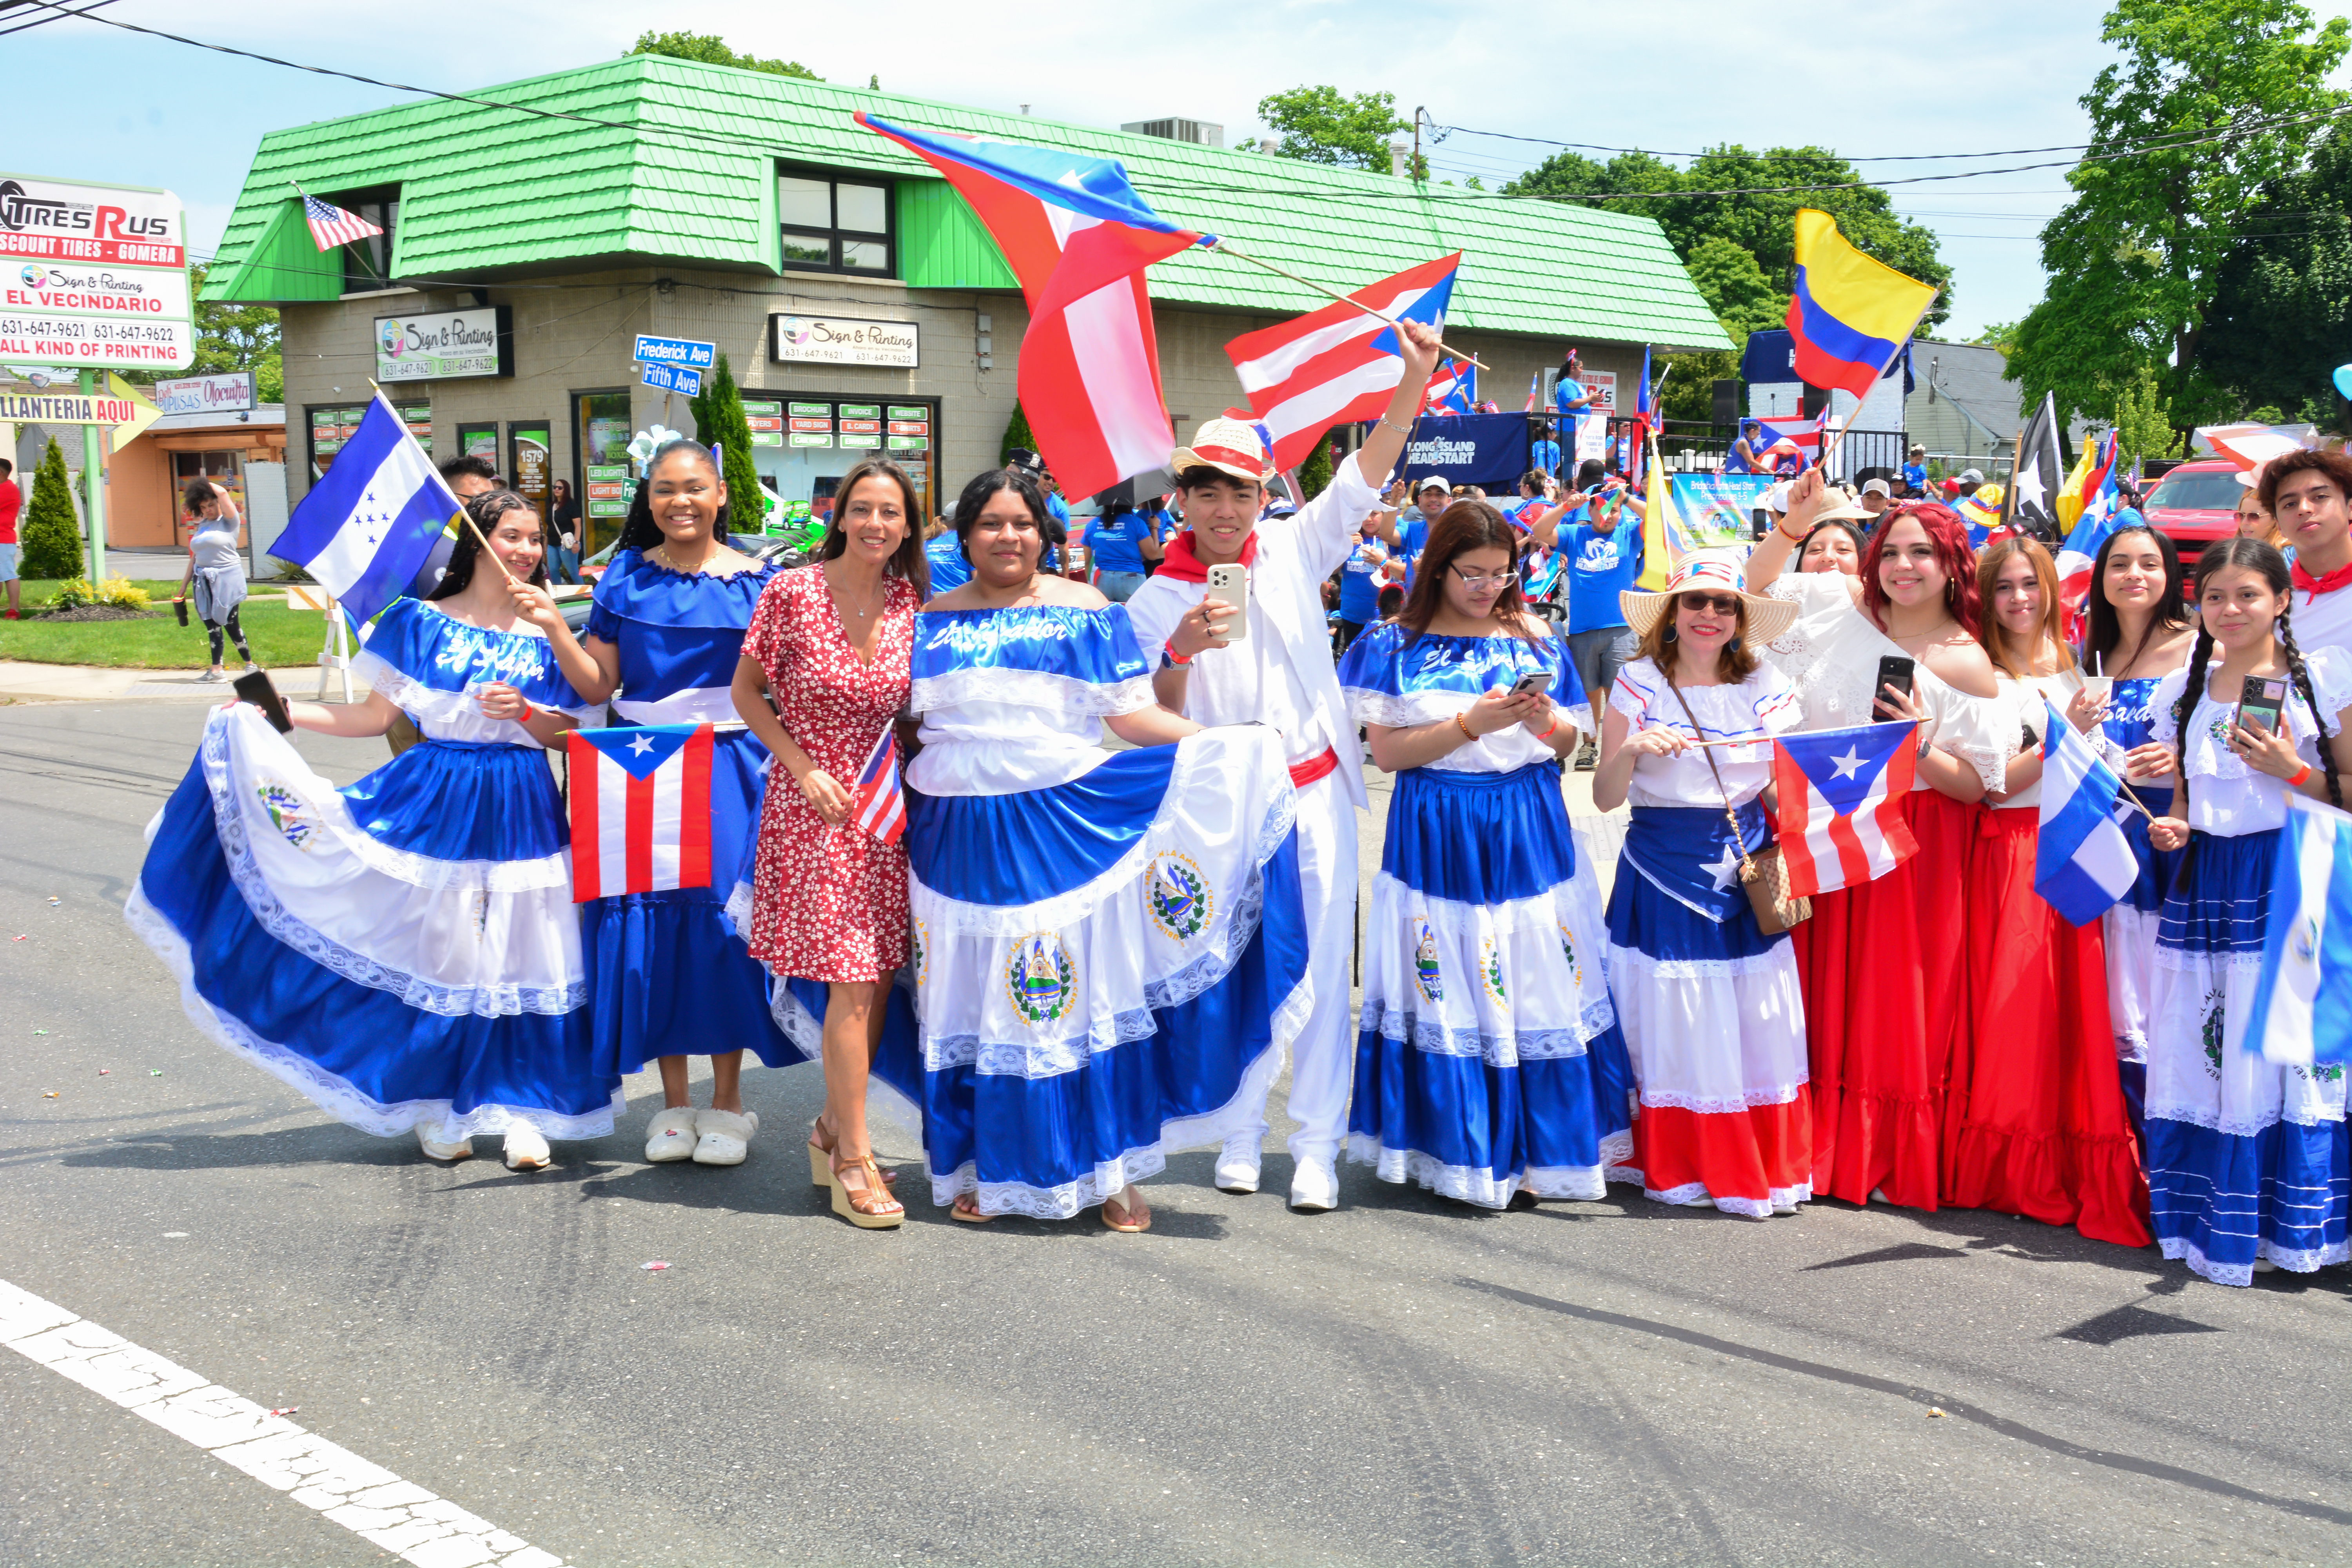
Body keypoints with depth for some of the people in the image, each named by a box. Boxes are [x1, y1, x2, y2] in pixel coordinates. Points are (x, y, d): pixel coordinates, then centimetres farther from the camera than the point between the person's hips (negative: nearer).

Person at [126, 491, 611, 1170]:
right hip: (435, 800, -1)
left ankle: (518, 1109, 7)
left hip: (520, 808, 1)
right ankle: (437, 1107, 14)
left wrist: (524, 713, -13)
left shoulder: (546, 634, 6)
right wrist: (281, 712, 0)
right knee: (433, 949, 1)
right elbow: (376, 715, 6)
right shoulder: (420, 622, 4)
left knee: (516, 958, -1)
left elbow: (568, 733, 5)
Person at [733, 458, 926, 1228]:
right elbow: (746, 690, -1)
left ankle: (834, 1128, 25)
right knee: (851, 981, -9)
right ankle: (853, 1162, -1)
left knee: (879, 977, 7)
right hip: (815, 804, -5)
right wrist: (804, 767, -10)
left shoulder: (911, 599, 2)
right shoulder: (792, 592, -9)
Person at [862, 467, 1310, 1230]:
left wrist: (1229, 744, -12)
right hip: (961, 838, 2)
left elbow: (1131, 712, -1)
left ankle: (1110, 1168, 10)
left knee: (1087, 993, -1)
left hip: (1070, 826, -2)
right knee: (977, 1003, 6)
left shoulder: (1085, 611, 4)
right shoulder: (932, 623, 11)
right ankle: (985, 1170, 19)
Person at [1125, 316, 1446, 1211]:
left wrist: (1415, 380, -14)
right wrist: (1182, 651, -24)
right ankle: (1241, 1133, 23)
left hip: (1313, 790, 0)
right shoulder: (1156, 600, 1)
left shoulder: (1293, 553, 4)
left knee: (1322, 963, 0)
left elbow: (1364, 479, -3)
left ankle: (1317, 1145, 7)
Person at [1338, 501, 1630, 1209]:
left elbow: (1569, 743, 12)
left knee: (1541, 985, 0)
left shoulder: (1536, 639, 8)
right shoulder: (1396, 645, 1)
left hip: (1528, 831, 2)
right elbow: (1387, 752, -6)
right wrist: (1471, 724, -16)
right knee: (1448, 995, -1)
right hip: (1438, 837, -2)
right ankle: (1457, 1150, 10)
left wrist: (1547, 722, -11)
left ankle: (1544, 1147, 10)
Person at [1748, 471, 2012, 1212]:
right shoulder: (1841, 603, 1)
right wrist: (1795, 525, -2)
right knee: (1825, 993, 7)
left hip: (1911, 847, -3)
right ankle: (1822, 1149, 18)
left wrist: (1922, 744, -23)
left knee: (1895, 1001, 2)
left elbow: (1975, 786, -7)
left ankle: (1891, 1162, 16)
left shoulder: (1968, 666, -8)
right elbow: (1755, 587, 13)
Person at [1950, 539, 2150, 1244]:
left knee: (2078, 1002, -3)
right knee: (2014, 1007, -7)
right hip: (2009, 856, -4)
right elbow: (1993, 781, -9)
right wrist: (2064, 735, -16)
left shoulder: (2075, 667, 14)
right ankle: (2010, 1175, 4)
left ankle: (2081, 1169, 4)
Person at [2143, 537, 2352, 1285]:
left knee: (2289, 1047, -7)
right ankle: (2216, 1224, 9)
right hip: (2206, 885, 4)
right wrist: (2170, 829, 0)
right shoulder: (2181, 692, 13)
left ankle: (2289, 1223, 3)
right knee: (2204, 1051, 1)